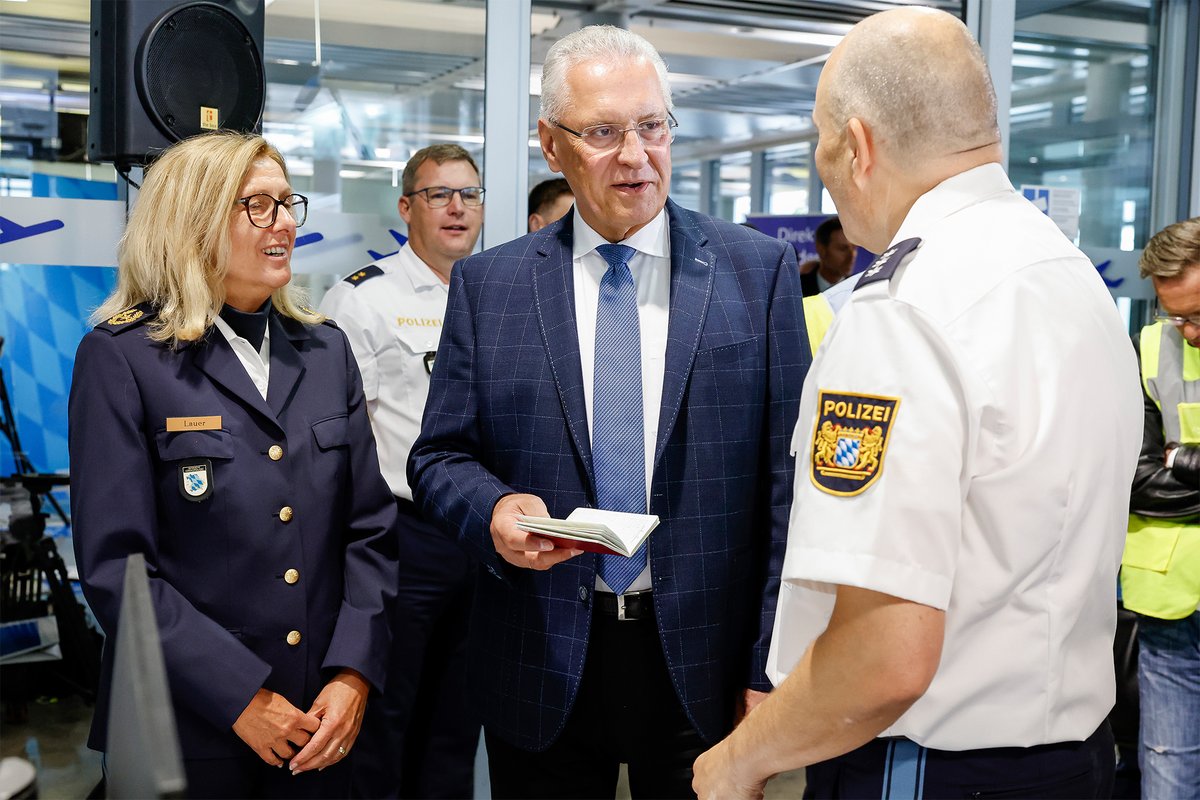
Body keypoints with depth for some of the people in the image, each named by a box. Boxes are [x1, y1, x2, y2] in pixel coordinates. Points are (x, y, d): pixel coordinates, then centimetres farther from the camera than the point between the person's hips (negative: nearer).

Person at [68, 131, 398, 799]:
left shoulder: (326, 349, 7)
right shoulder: (122, 357, -7)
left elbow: (370, 525, 6)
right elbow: (116, 567, -11)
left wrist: (355, 674, -6)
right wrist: (241, 698, -15)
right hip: (192, 729, -4)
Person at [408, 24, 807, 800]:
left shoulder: (760, 270, -1)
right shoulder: (487, 284, 3)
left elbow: (787, 478, -3)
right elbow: (439, 454, 7)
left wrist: (770, 670, -7)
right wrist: (493, 510, -17)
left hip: (705, 668, -1)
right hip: (543, 671, 1)